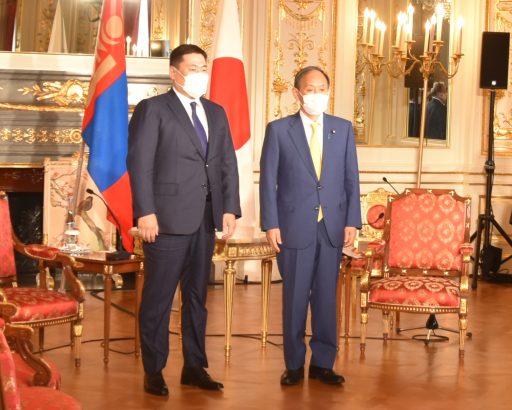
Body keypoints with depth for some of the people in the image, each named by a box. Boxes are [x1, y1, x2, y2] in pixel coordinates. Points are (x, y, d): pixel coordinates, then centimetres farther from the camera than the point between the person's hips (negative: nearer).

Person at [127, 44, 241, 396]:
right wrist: (146, 213, -16)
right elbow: (139, 163, -8)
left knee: (197, 296, 11)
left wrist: (229, 208, 3)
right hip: (167, 219, -6)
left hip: (205, 220, 6)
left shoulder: (216, 113, 16)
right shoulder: (152, 110, -2)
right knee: (158, 298, 0)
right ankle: (153, 371, 9)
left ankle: (194, 366, 19)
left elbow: (228, 164, 14)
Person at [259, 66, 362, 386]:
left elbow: (351, 178, 7)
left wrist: (352, 221, 1)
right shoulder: (278, 130, 0)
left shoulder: (343, 129, 8)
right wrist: (271, 224, -7)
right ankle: (294, 364, 15)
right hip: (294, 227, -2)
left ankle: (323, 363, 16)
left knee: (326, 296, 7)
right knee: (295, 297, 4)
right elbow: (268, 181, -1)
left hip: (333, 227, 2)